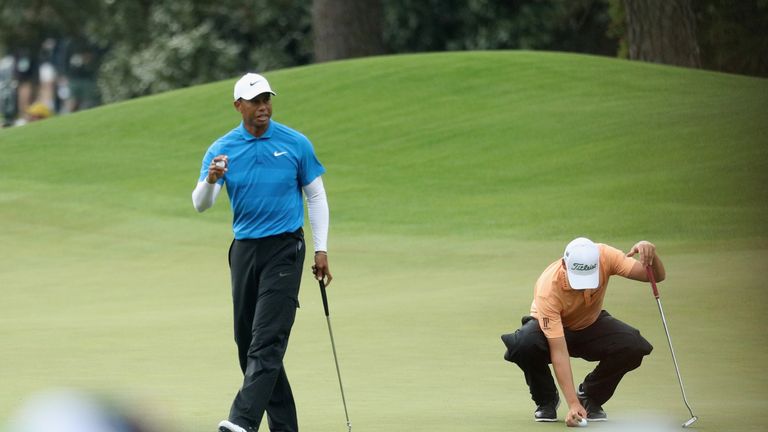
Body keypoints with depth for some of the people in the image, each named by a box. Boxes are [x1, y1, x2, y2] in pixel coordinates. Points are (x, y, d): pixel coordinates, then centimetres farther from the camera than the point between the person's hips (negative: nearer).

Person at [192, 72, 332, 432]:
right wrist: (210, 180, -28)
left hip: (284, 247, -4)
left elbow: (316, 197, 7)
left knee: (267, 338, -15)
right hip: (244, 250, 4)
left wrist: (321, 250, 1)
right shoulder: (221, 150, 2)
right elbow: (201, 204, -6)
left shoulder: (296, 144, -1)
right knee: (247, 339, 6)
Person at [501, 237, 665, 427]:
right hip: (551, 327, -3)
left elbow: (657, 276, -25)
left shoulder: (604, 256, -29)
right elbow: (559, 352, -38)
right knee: (524, 344, -38)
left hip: (590, 325, 3)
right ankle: (546, 400, -6)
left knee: (633, 347, -29)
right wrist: (573, 404, -43)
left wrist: (649, 254, -49)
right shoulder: (548, 289, -37)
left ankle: (591, 397, 0)